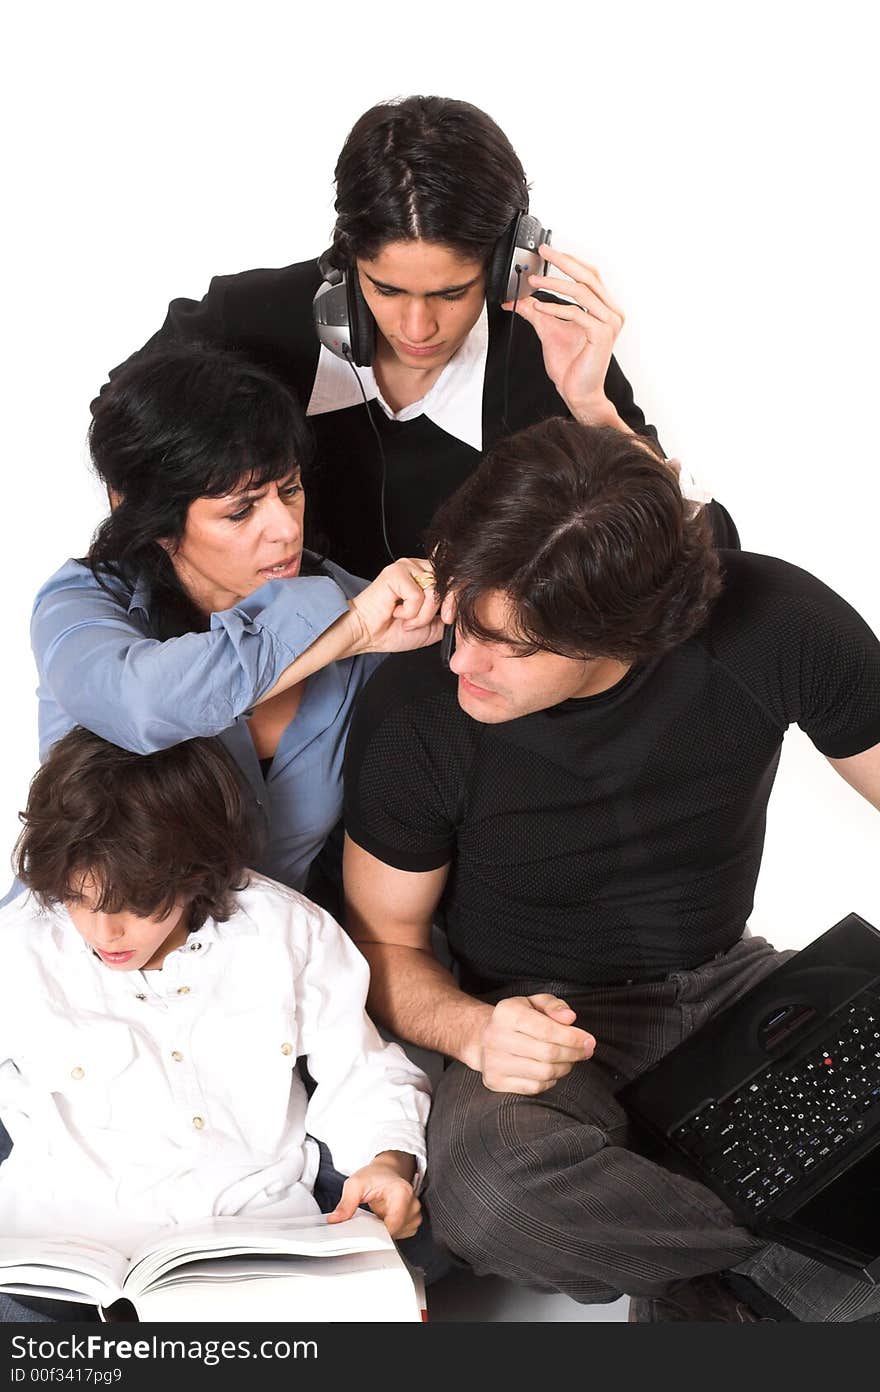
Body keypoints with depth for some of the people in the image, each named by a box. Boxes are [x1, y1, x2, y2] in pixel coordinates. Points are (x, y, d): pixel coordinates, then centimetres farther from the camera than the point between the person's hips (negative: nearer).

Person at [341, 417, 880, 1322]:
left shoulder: (769, 624, -18)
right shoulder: (415, 713, -18)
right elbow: (383, 941, -4)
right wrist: (475, 1031, -27)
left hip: (728, 981, 2)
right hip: (540, 1012, -1)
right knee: (485, 1192, -36)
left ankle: (701, 1289, -4)